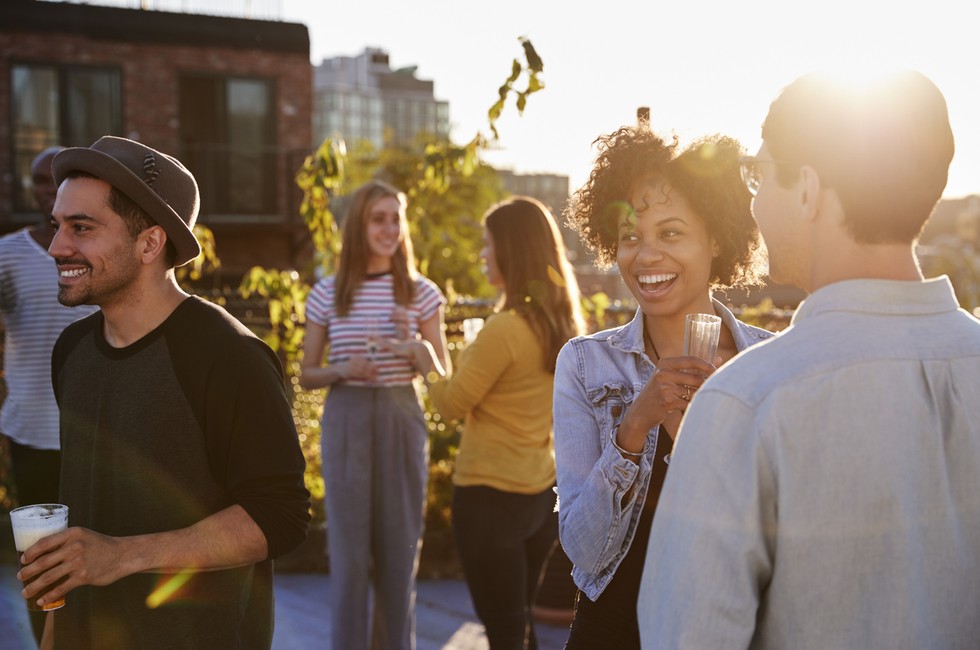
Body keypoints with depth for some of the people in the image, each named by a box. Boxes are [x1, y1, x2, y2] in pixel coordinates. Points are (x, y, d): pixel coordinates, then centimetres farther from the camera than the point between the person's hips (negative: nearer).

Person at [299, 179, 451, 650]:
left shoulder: (422, 293, 2)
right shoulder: (327, 294, 1)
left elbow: (443, 377, 4)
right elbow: (307, 375, 7)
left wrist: (416, 349, -16)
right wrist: (342, 370, -14)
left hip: (402, 421, 1)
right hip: (346, 422, -1)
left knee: (400, 547, 7)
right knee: (348, 548, 2)